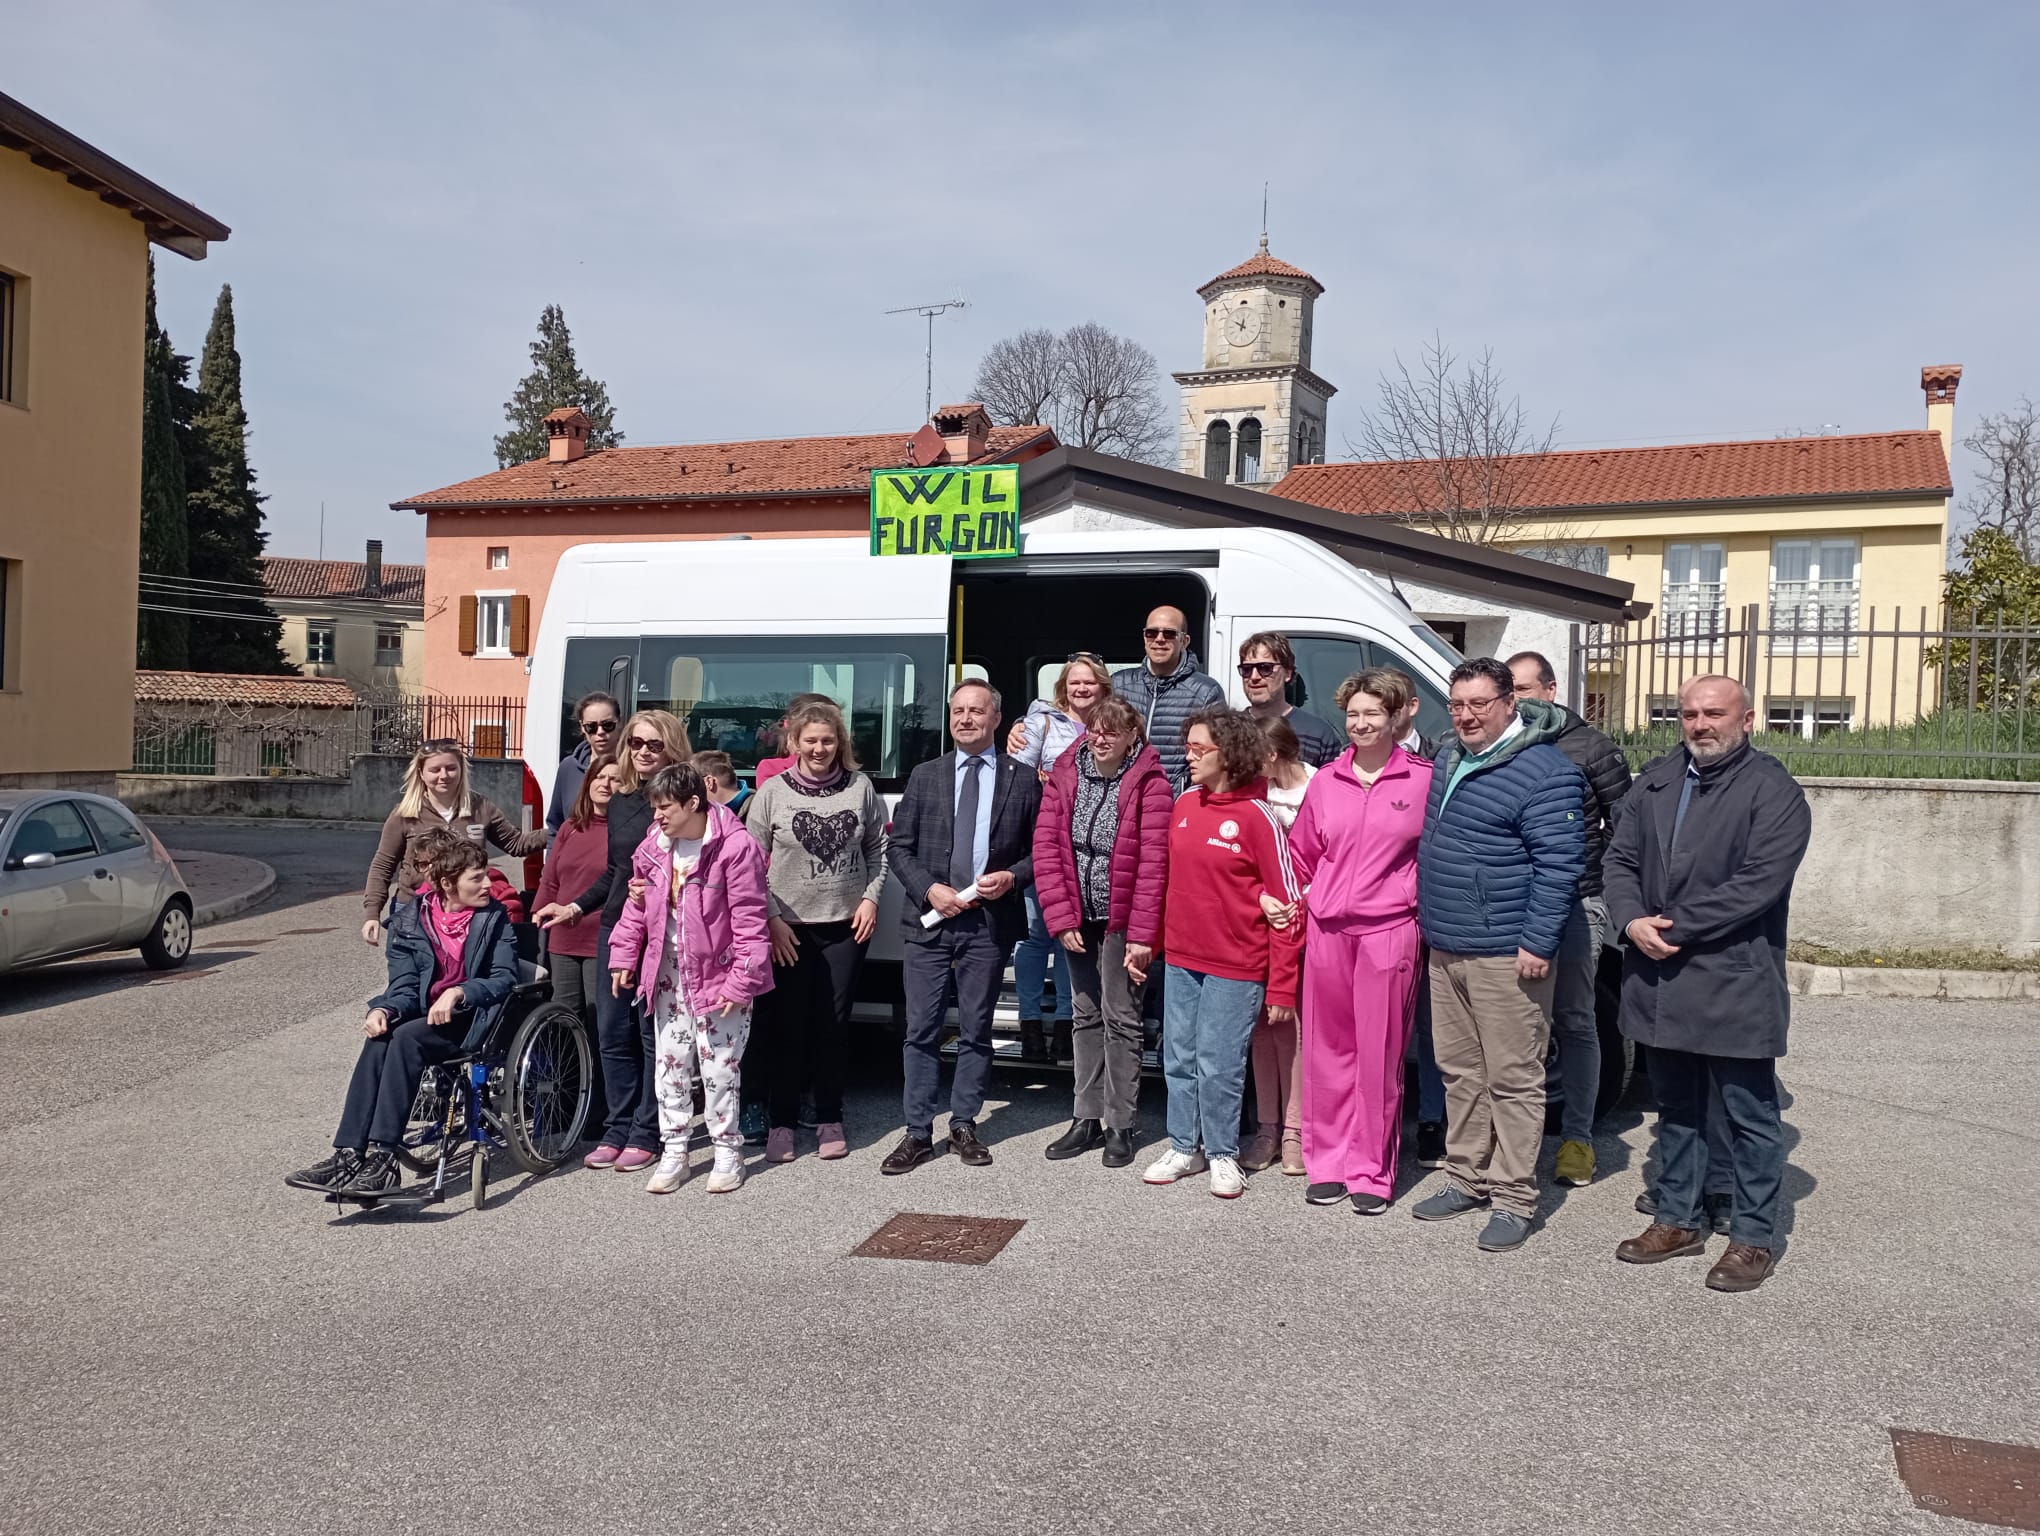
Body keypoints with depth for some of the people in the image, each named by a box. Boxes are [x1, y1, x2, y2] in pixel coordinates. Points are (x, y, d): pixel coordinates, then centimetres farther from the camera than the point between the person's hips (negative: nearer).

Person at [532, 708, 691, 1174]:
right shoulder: (619, 802, 14)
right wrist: (575, 908, 17)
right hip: (615, 929, 7)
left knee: (653, 1033, 1)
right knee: (612, 1034, 10)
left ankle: (645, 1135, 11)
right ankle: (617, 1130, 22)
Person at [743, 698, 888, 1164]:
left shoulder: (860, 788, 2)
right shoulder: (773, 792, -3)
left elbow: (878, 848, 11)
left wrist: (870, 898, -1)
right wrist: (771, 920, -7)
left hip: (846, 926, 1)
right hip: (788, 929, -1)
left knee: (834, 1025, 7)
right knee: (787, 1026, 3)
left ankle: (829, 1120, 19)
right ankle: (781, 1122, 15)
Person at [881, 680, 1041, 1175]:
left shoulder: (1023, 780, 5)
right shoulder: (924, 776, 8)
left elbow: (1039, 851, 7)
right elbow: (899, 847, 6)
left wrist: (1012, 877, -12)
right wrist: (930, 890, -8)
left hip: (990, 923, -1)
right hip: (929, 919, 1)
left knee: (976, 1032, 8)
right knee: (922, 1031, 2)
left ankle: (964, 1126, 20)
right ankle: (918, 1133, 9)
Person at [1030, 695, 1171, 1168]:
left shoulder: (1150, 783, -12)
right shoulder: (1064, 775, 1)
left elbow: (1153, 862, -16)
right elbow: (1046, 846, -2)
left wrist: (1141, 935, -18)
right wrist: (1061, 917, -8)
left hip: (1122, 921, -5)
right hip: (1079, 919, 5)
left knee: (1120, 1018, 1)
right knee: (1084, 1015, 13)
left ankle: (1120, 1126, 11)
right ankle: (1086, 1118, 23)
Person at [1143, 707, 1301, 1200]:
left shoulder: (1257, 816, -12)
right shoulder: (1184, 804, 6)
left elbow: (1287, 904, -11)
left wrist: (1281, 987, -12)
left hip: (1235, 966, -6)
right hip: (1181, 958, 6)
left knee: (1219, 1065, 0)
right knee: (1179, 1058, 12)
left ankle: (1223, 1154, 19)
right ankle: (1184, 1147, 27)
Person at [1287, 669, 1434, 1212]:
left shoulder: (1423, 780, -2)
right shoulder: (1326, 782, 9)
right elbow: (1302, 852, 19)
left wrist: (1420, 901, -2)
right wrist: (1307, 898, 10)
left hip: (1389, 931, -3)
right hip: (1327, 929, 3)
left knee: (1379, 1054, 2)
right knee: (1328, 1049, 9)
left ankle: (1371, 1172, 13)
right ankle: (1328, 1163, 20)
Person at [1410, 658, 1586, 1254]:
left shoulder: (1544, 771, -13)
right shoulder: (1448, 760, 13)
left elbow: (1558, 863, -16)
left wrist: (1538, 942, -19)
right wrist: (1429, 919, 23)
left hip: (1505, 954, -8)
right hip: (1445, 949, 8)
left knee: (1513, 1079, -1)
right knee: (1460, 1072, 15)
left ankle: (1513, 1199, 8)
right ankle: (1466, 1179, 26)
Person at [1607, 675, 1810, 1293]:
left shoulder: (1774, 791, -9)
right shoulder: (1656, 780, 10)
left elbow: (1758, 883, -19)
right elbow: (1620, 858, 8)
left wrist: (1674, 928, -19)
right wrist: (1632, 922, -10)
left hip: (1736, 986, -6)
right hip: (1661, 981, 6)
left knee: (1750, 1116, 6)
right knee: (1676, 1110, 18)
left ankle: (1754, 1238, 18)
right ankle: (1678, 1220, 31)